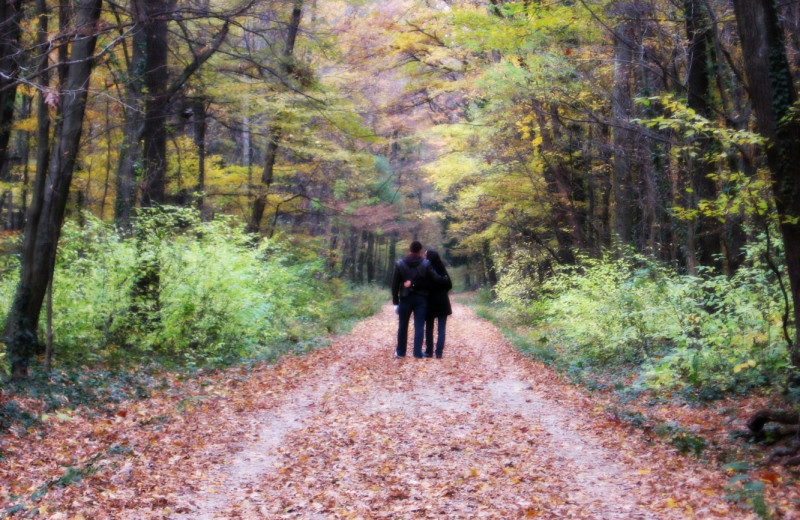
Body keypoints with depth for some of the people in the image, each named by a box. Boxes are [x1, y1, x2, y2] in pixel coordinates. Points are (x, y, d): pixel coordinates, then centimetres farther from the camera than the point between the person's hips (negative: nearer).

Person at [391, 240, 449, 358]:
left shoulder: (400, 264, -3)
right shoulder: (425, 264, -7)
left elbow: (395, 285, -2)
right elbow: (436, 278, -11)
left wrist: (395, 302, 3)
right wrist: (445, 279, 10)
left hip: (405, 299, 1)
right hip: (421, 299, -1)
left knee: (402, 326, 11)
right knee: (419, 326, 3)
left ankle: (400, 351, 17)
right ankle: (417, 352, 0)